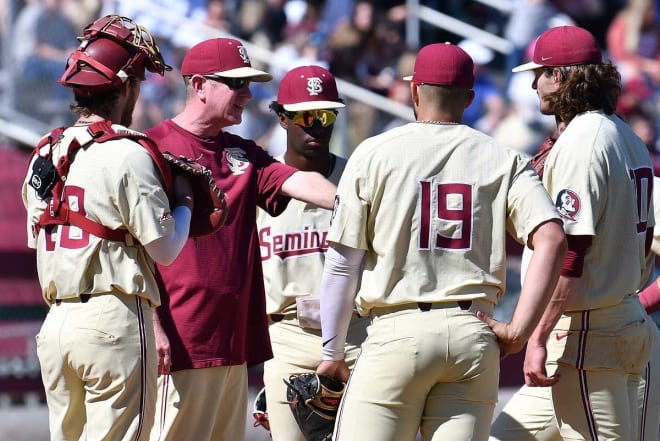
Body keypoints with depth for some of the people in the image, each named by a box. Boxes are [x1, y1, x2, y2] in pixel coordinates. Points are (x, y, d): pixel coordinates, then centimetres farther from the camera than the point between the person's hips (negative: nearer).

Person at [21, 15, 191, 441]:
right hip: (113, 321, -7)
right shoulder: (128, 155, -10)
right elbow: (164, 248, -10)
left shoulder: (45, 155, 12)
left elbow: (37, 239, 15)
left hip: (55, 322, 7)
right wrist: (184, 199, 6)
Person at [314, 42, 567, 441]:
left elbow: (343, 260, 3)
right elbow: (551, 239, -6)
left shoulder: (374, 154, 4)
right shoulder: (504, 160, 9)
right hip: (473, 336, 3)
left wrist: (332, 352, 10)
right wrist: (518, 332, -5)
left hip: (398, 333, -3)